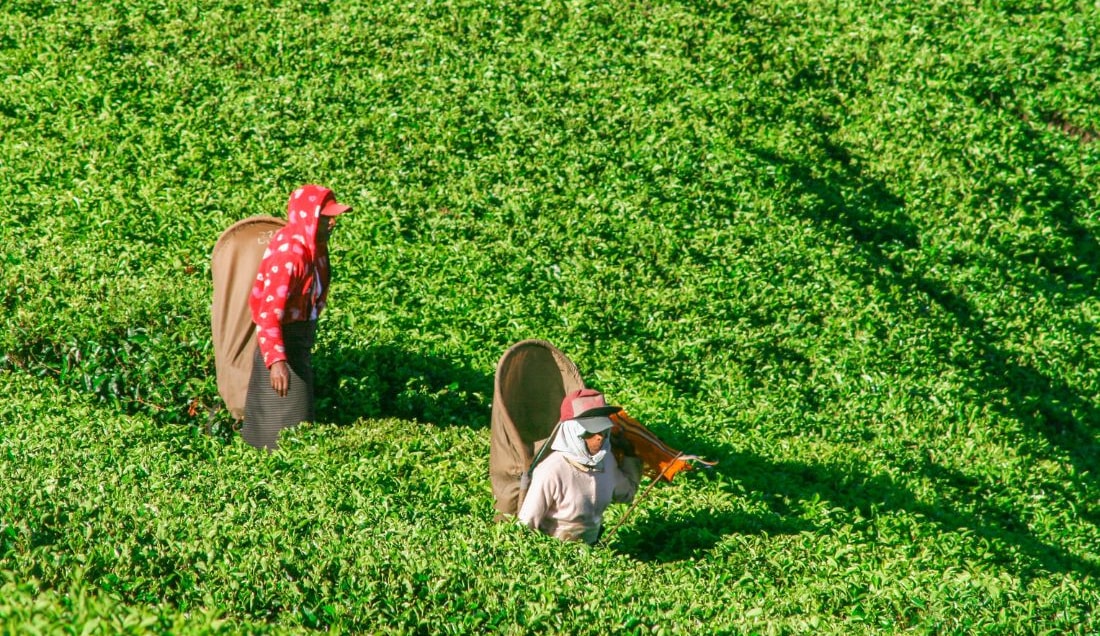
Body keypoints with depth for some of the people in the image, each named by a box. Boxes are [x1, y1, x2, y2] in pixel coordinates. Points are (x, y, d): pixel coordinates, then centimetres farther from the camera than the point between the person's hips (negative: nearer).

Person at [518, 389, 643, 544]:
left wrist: (631, 454, 10)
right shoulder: (552, 472, -21)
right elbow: (526, 526, -15)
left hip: (590, 549, 5)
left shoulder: (606, 459, -2)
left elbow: (626, 494, 17)